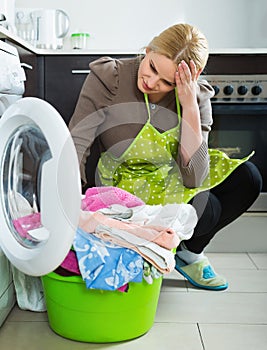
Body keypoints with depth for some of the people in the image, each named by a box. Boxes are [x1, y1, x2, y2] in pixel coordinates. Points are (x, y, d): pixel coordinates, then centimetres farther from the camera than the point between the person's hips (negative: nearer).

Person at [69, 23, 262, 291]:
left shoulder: (196, 96, -14)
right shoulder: (108, 77, -20)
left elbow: (194, 178, -24)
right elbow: (76, 146, -24)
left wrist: (190, 106, -31)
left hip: (170, 177, 4)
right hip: (128, 184, -4)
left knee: (246, 178, -15)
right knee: (203, 209, -28)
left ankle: (189, 252, 5)